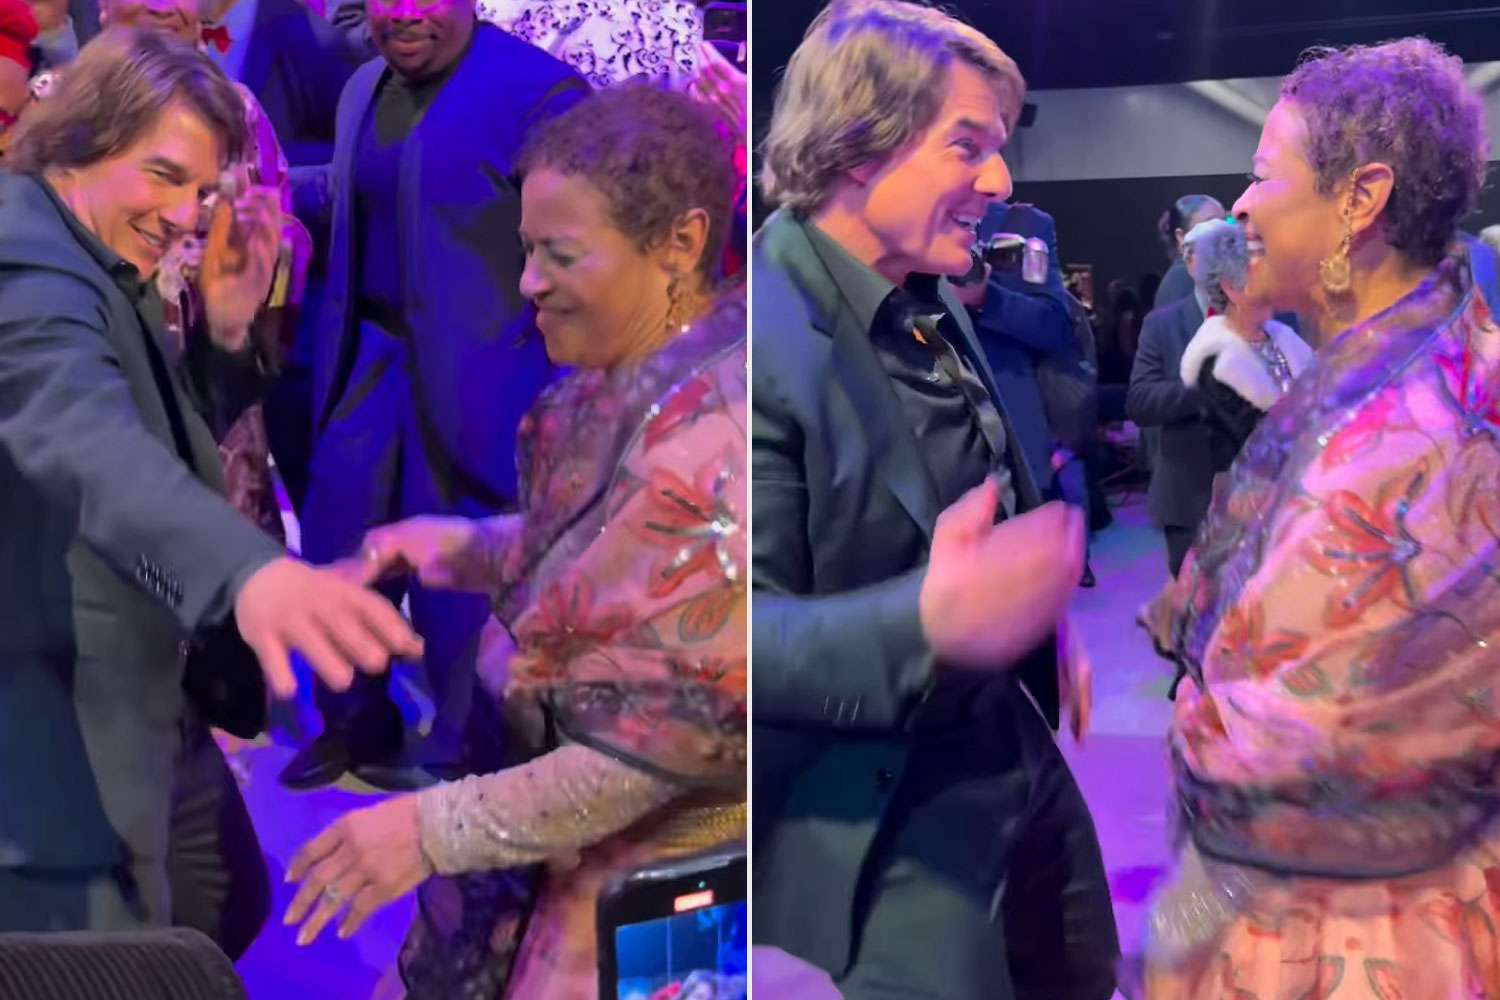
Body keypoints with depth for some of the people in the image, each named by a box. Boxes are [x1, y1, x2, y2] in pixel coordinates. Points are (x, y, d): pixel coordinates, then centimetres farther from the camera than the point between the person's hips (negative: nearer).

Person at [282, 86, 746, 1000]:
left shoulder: (710, 440, -30)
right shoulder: (650, 372, -1)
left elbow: (677, 739, -27)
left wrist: (435, 830, -21)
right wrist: (462, 547, -1)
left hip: (661, 843, -8)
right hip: (574, 777, 8)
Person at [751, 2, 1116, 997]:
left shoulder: (934, 308, 6)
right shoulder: (768, 341, -24)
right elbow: (755, 625, -27)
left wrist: (1046, 619, 16)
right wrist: (928, 625, -41)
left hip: (1022, 765, 9)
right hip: (884, 837, -9)